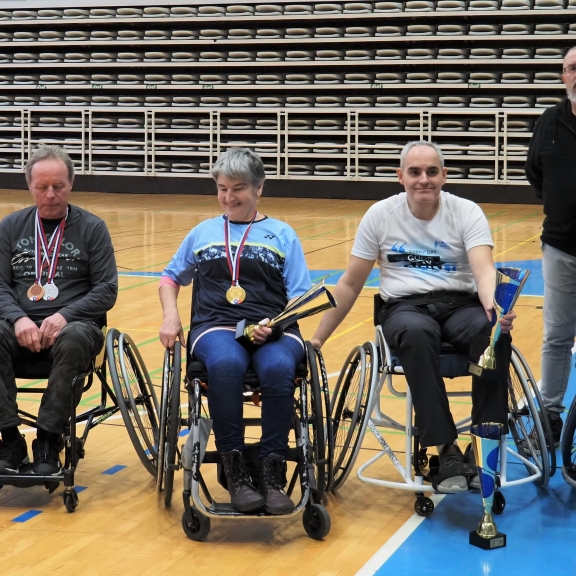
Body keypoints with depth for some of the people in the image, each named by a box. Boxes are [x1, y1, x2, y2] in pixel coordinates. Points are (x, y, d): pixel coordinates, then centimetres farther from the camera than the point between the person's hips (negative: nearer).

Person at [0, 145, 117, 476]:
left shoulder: (92, 228, 7)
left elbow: (106, 290, 1)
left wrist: (64, 316, -15)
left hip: (74, 324, -2)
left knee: (73, 340, -38)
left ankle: (48, 444, -29)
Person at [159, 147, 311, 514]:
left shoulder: (282, 235, 17)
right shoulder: (203, 233, 25)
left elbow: (300, 298, 10)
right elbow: (171, 277, 31)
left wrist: (276, 325, -11)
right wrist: (171, 316, 11)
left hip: (273, 330, 0)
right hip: (216, 325, 1)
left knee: (278, 368, -38)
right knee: (225, 365, -38)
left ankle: (273, 472, -31)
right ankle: (235, 470, -32)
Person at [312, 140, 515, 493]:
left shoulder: (467, 213, 1)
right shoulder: (381, 215, 4)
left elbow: (484, 269, -17)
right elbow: (350, 285, 10)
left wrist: (494, 306, -40)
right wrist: (316, 340, 8)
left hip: (460, 305, 1)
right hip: (405, 307, 0)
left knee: (494, 331, -35)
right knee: (417, 332, -38)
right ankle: (447, 450, -38)